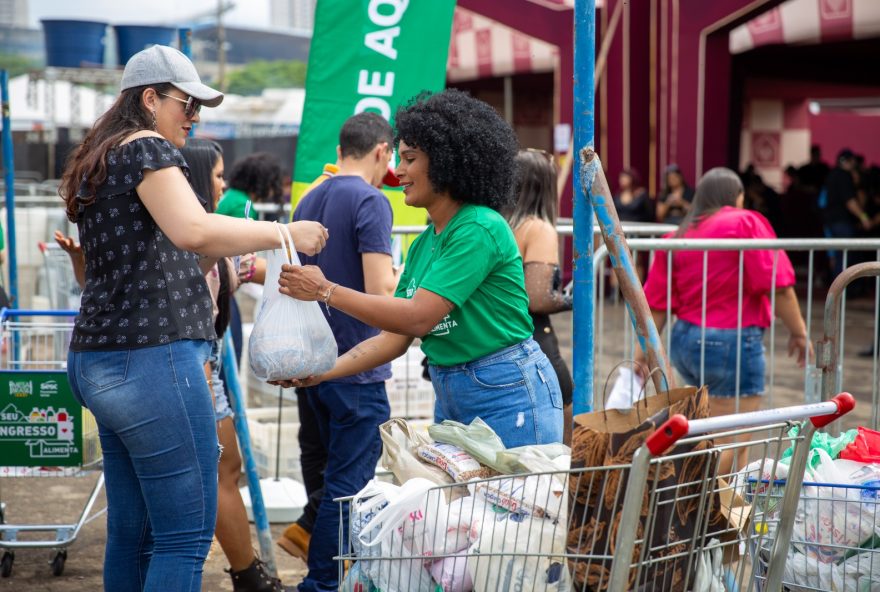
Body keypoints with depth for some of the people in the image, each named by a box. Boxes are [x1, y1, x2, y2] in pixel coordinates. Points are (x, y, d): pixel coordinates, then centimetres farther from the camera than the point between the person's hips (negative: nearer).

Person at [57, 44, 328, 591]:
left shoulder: (96, 162, 22)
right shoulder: (147, 148, -7)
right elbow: (194, 231, -24)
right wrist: (284, 233, -15)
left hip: (98, 361, 10)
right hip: (151, 357, -10)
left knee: (131, 530, 12)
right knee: (187, 535, -9)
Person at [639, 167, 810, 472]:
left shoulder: (678, 235, 10)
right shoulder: (745, 223, -5)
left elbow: (657, 304, 6)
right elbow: (776, 283, -13)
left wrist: (642, 355, 9)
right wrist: (798, 332, -4)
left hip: (685, 341, 7)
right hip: (734, 342, -7)